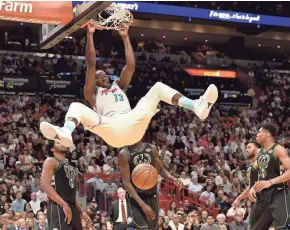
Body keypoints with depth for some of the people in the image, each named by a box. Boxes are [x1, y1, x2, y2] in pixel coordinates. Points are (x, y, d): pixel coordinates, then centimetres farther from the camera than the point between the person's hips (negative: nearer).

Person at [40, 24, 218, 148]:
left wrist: (125, 37, 25)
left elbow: (131, 65, 24)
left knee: (158, 87, 1)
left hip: (133, 125, 3)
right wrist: (90, 34, 13)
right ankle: (65, 133, -57)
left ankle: (198, 107, -23)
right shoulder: (92, 92, 27)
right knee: (76, 106, -21)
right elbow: (91, 64, 15)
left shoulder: (118, 86, 38)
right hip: (111, 130, -3)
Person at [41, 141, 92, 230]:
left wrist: (81, 211, 23)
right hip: (59, 207, -9)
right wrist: (64, 204, -22)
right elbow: (45, 184, -14)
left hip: (72, 208, 9)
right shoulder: (51, 161, 1)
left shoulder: (69, 167, 27)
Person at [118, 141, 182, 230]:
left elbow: (161, 169, 12)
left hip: (152, 196, 5)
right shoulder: (124, 154, -11)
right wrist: (142, 204, -23)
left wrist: (172, 179, -12)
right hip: (136, 197, -5)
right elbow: (126, 182, -15)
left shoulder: (152, 149, 2)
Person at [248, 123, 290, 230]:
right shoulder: (261, 152, 15)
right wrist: (253, 188, 9)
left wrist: (270, 182, -28)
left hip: (278, 193, -9)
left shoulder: (278, 149, -11)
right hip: (263, 194, 9)